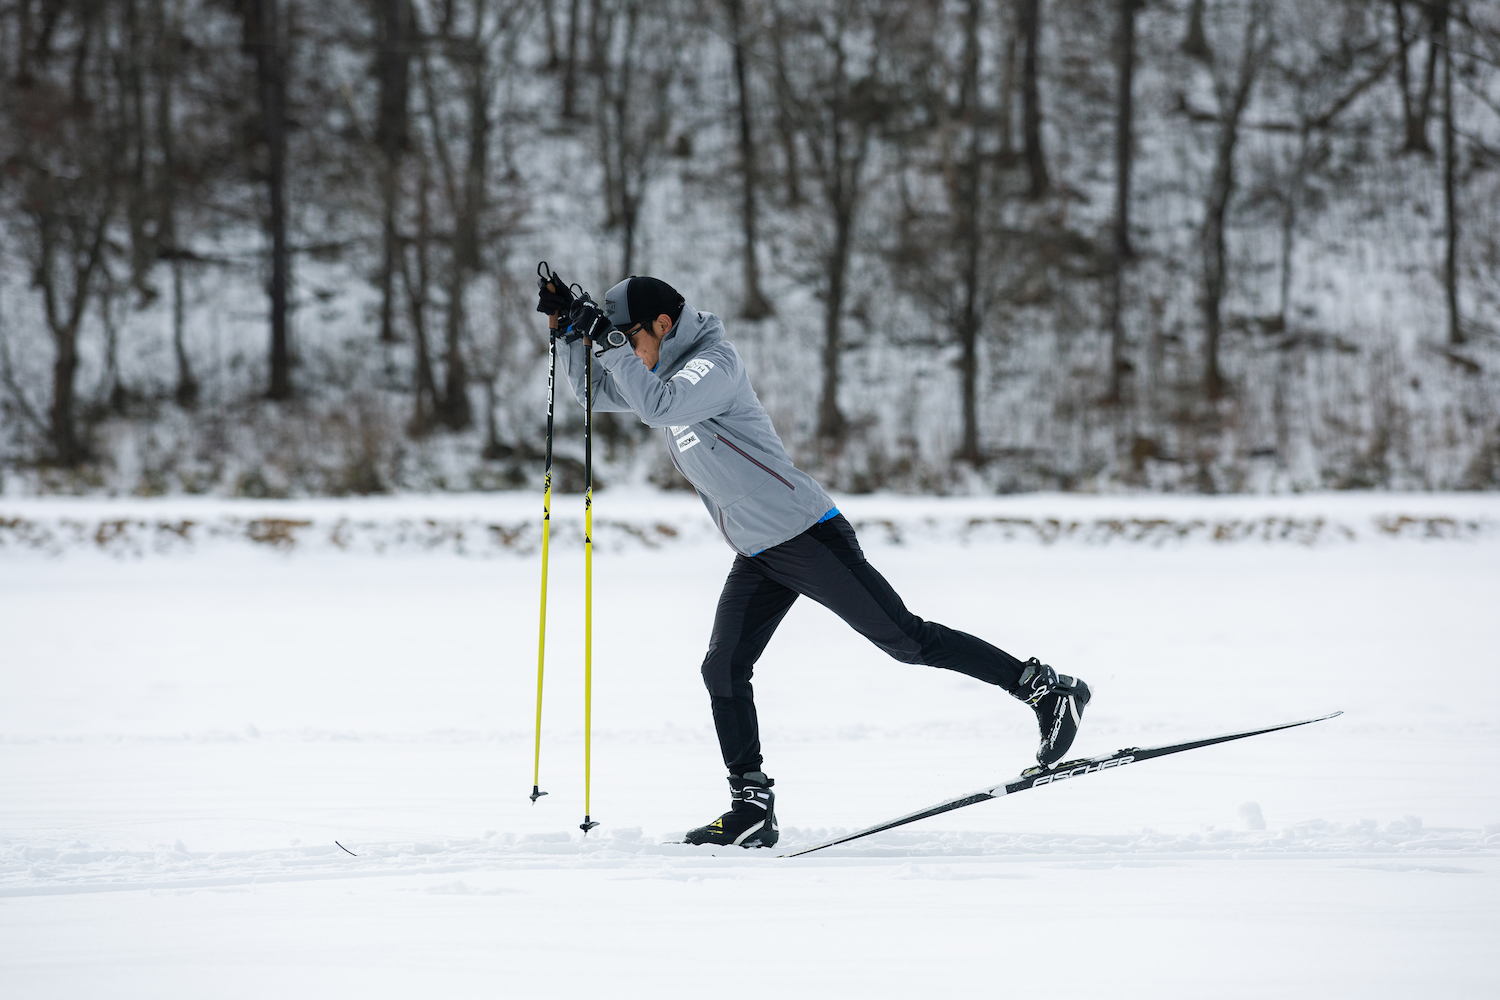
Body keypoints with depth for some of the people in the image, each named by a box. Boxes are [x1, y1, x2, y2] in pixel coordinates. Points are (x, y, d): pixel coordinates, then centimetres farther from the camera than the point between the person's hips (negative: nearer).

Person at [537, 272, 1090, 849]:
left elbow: (658, 405, -33)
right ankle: (752, 808, 2)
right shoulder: (661, 374, 12)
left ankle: (1046, 687, -3)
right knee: (723, 669, -1)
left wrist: (613, 342, -25)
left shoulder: (713, 364, -16)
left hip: (807, 536, -9)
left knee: (906, 639, -9)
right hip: (757, 558, 9)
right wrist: (571, 329, 8)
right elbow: (594, 390, 23)